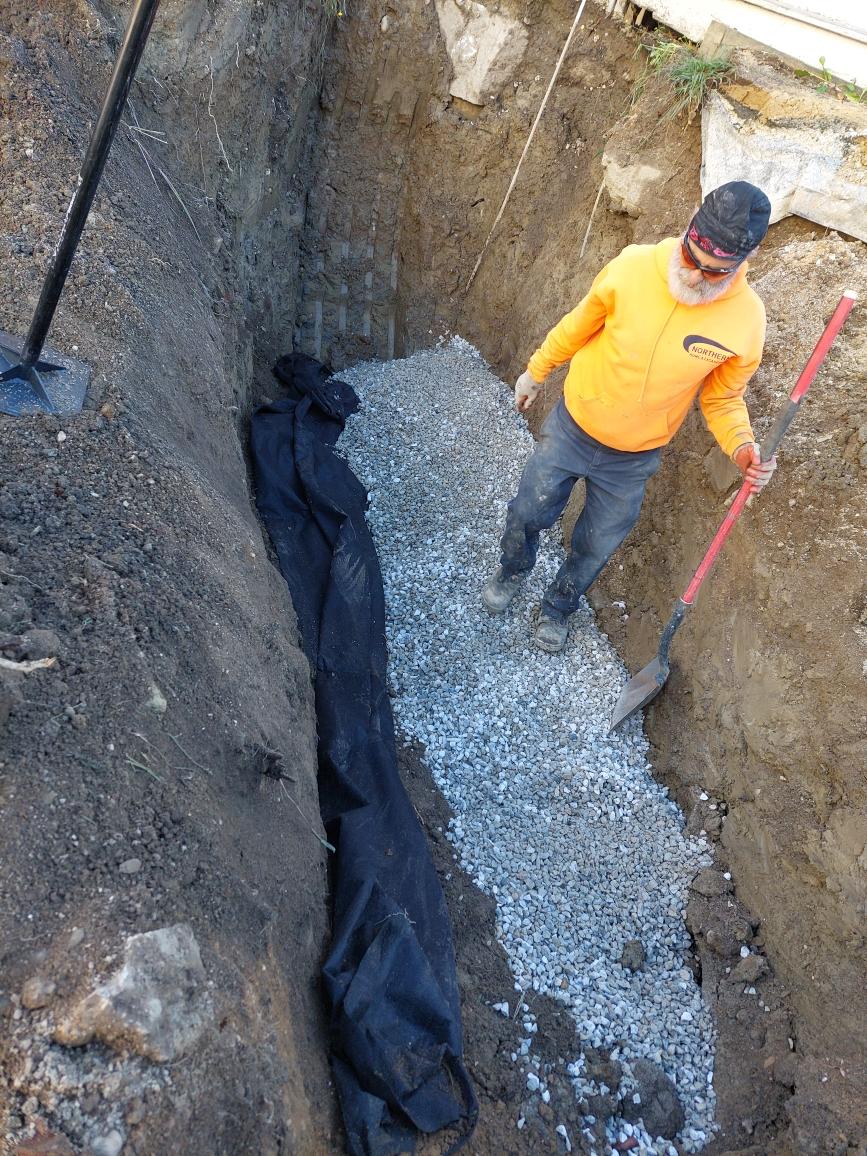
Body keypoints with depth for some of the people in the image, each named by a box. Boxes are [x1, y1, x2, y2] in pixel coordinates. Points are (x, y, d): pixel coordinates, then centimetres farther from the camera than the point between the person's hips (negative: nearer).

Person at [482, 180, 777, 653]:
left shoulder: (746, 320, -20)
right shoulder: (633, 267, -22)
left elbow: (723, 398, -3)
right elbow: (578, 326, -4)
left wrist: (741, 446, -22)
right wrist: (535, 371, 9)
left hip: (633, 459, 0)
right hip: (572, 426, 0)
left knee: (596, 545, 18)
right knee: (527, 512, 17)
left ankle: (558, 605, 49)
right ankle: (513, 570, 52)